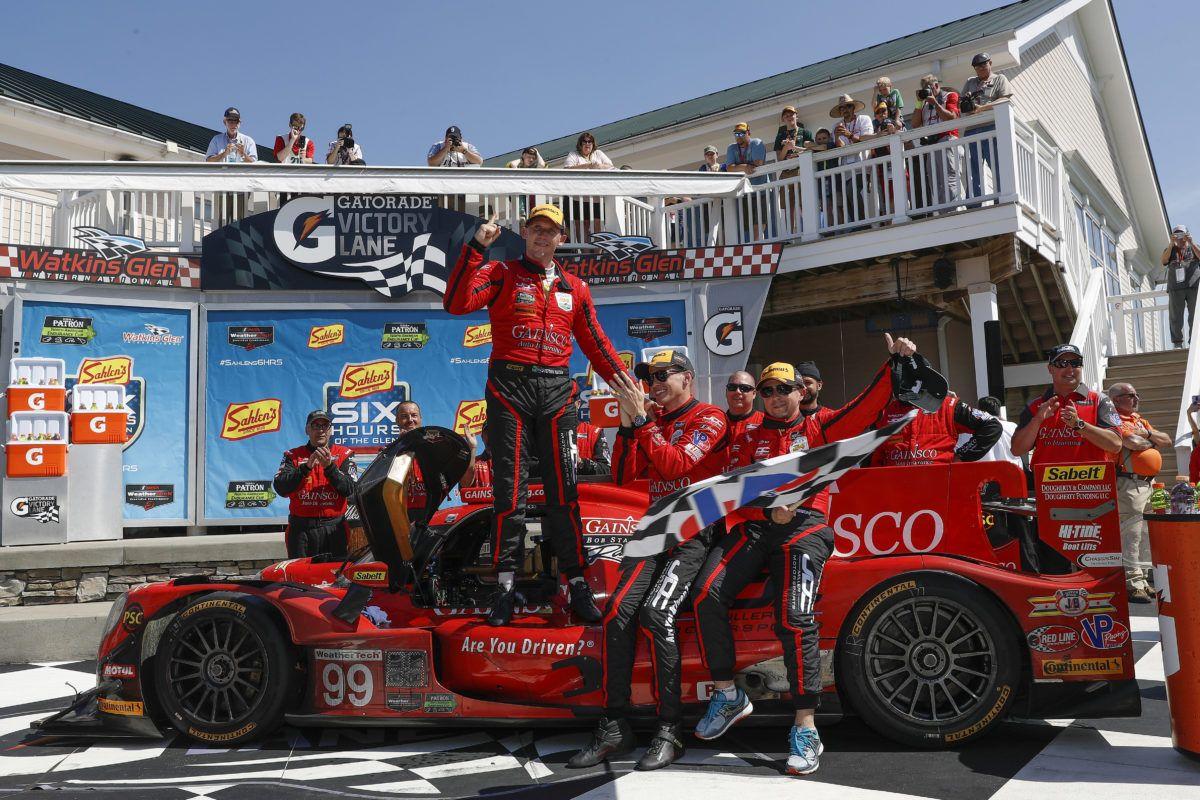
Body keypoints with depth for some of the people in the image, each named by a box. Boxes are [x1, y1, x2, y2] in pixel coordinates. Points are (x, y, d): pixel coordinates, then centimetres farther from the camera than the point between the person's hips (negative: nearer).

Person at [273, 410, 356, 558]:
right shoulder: (293, 456, 10)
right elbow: (280, 489, -6)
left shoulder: (343, 454, 8)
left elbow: (349, 489, -6)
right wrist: (306, 467, -16)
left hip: (333, 528, -1)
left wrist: (330, 466, -19)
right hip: (301, 529, 1)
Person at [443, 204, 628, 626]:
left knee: (564, 488, 0)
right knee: (510, 488, -2)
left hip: (556, 392, 2)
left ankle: (576, 580, 4)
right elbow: (456, 303, -10)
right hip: (510, 388, -2)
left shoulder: (573, 287, 17)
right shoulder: (501, 274, 7)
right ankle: (506, 582, 4)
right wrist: (475, 249, -14)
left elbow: (595, 342, 22)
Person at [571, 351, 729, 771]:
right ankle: (615, 727, -9)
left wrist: (641, 420, -20)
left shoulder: (709, 418, -1)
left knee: (656, 612, -25)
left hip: (696, 534, -6)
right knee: (619, 610, -14)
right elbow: (623, 475, 10)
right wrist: (627, 423, -1)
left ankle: (670, 731, -17)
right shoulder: (653, 424, 20)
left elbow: (676, 465, -17)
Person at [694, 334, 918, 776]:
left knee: (794, 617, -25)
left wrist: (896, 362, 0)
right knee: (707, 593, -20)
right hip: (754, 524, 3)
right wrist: (768, 505, -11)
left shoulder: (819, 428, 19)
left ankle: (805, 727, -20)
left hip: (804, 525, -3)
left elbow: (867, 405, 10)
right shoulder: (748, 437, 23)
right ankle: (728, 695, -4)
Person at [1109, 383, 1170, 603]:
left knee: (1144, 535, 14)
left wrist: (1147, 433, -3)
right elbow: (1134, 443, -24)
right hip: (1129, 484, -9)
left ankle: (1142, 580, 23)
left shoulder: (1139, 419, 21)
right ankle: (1132, 584, -10)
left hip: (1147, 484, 9)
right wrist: (1152, 442, -1)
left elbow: (1167, 441, 16)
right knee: (1131, 535, -10)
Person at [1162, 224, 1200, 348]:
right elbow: (1164, 261, -3)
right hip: (1176, 289, 0)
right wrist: (1171, 244, -10)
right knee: (1176, 316, -5)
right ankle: (1177, 342, -4)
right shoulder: (1171, 250, 18)